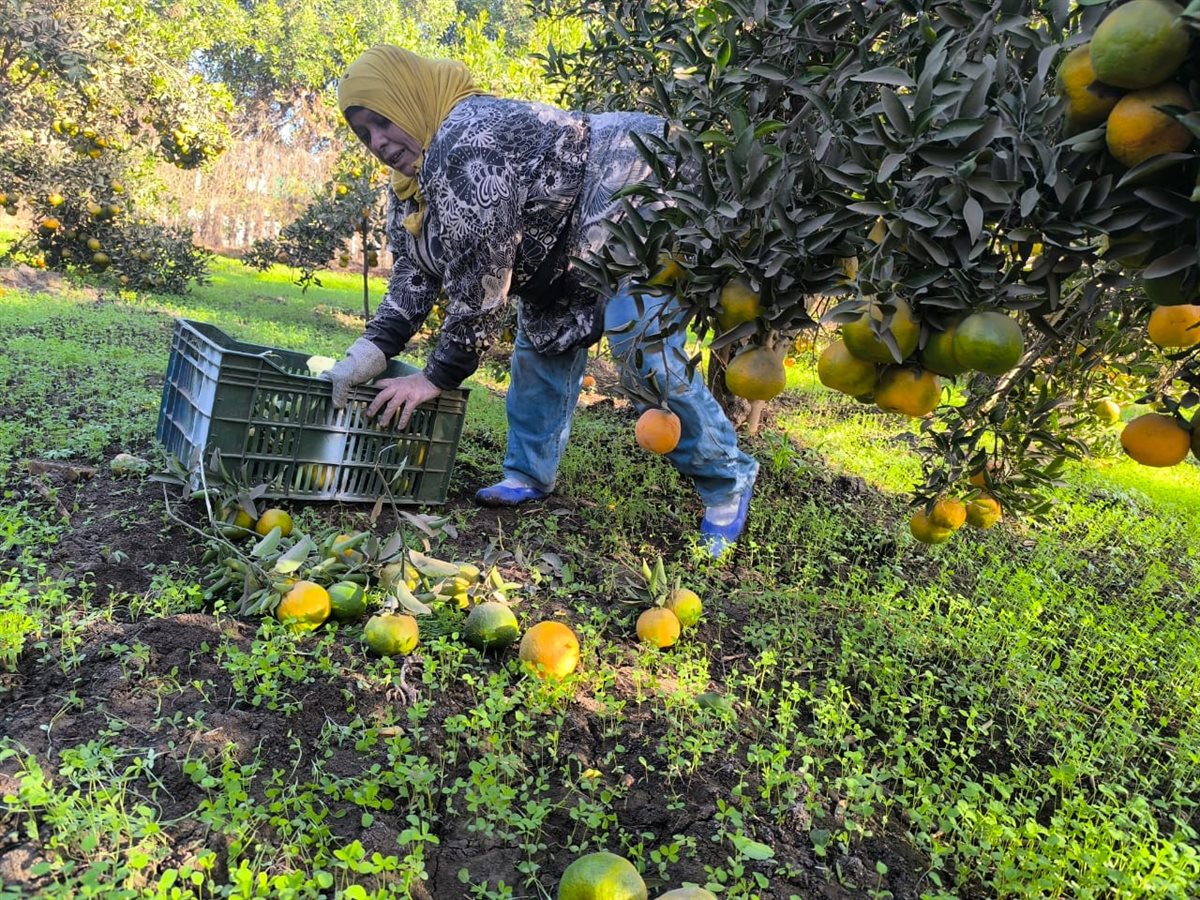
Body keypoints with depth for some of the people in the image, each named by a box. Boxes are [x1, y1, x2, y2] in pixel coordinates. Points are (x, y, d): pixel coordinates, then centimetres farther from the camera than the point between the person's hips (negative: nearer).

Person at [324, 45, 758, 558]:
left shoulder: (470, 142, -29)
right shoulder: (412, 176, 4)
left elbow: (479, 279, -29)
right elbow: (414, 270, 0)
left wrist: (436, 377, -20)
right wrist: (368, 353, -13)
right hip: (580, 235, 11)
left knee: (642, 344, -21)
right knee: (545, 336, 9)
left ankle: (728, 481, -6)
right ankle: (530, 475, 18)